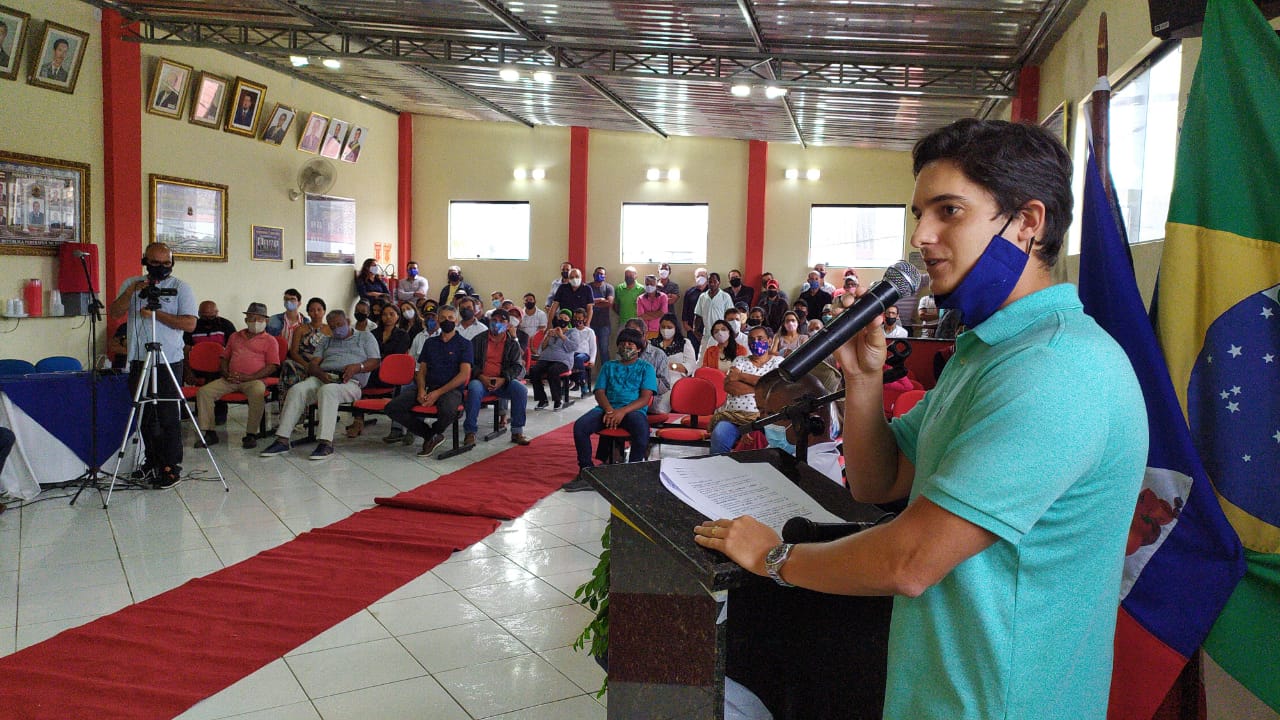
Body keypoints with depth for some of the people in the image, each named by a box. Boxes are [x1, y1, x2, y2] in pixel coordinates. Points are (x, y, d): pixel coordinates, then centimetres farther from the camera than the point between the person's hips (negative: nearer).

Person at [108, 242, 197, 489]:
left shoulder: (180, 288, 1)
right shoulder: (131, 284, 12)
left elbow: (190, 323, -8)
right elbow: (114, 313, 1)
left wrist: (156, 313, -15)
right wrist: (131, 291, -12)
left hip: (169, 361, -4)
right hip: (139, 360, 4)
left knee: (168, 416, -5)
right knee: (145, 415, 10)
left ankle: (171, 467, -1)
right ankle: (153, 460, 22)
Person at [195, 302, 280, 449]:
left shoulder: (270, 341, 7)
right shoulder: (235, 337, 24)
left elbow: (272, 366, -3)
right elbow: (224, 358, 26)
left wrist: (248, 377, -14)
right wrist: (226, 374, 2)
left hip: (254, 380, -5)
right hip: (230, 380, 5)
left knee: (257, 393, -38)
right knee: (203, 391, -15)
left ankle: (251, 434, -27)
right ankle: (209, 432, -9)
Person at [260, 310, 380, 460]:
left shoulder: (365, 337, 20)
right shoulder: (326, 341, 31)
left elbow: (375, 362, 6)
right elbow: (312, 364, 17)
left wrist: (357, 367, -14)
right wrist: (320, 373, -8)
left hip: (350, 382, -4)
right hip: (322, 378, 4)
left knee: (327, 390, -39)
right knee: (296, 390, -27)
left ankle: (326, 443, -47)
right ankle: (282, 441, -30)